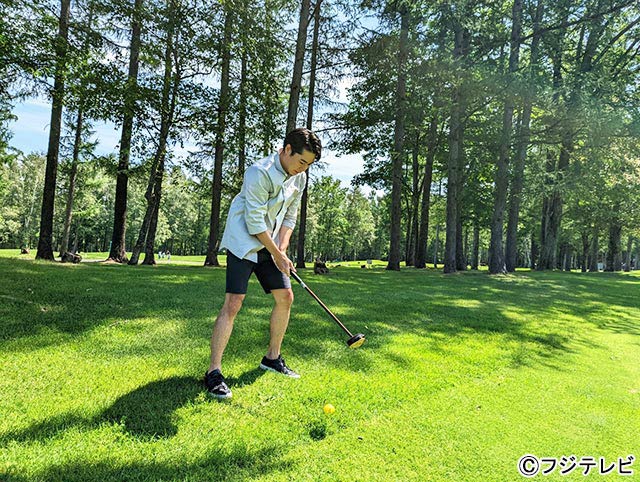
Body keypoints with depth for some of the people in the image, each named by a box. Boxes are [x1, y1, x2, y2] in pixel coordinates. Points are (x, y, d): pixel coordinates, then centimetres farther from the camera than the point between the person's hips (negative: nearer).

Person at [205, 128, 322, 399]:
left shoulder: (299, 178, 5)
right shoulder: (259, 173, -20)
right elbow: (255, 221, -22)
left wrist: (282, 247, -3)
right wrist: (277, 255, -18)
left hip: (271, 246, 8)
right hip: (244, 244, -8)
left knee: (285, 297, 6)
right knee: (233, 303, -14)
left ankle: (272, 358, 22)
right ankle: (213, 372, -7)